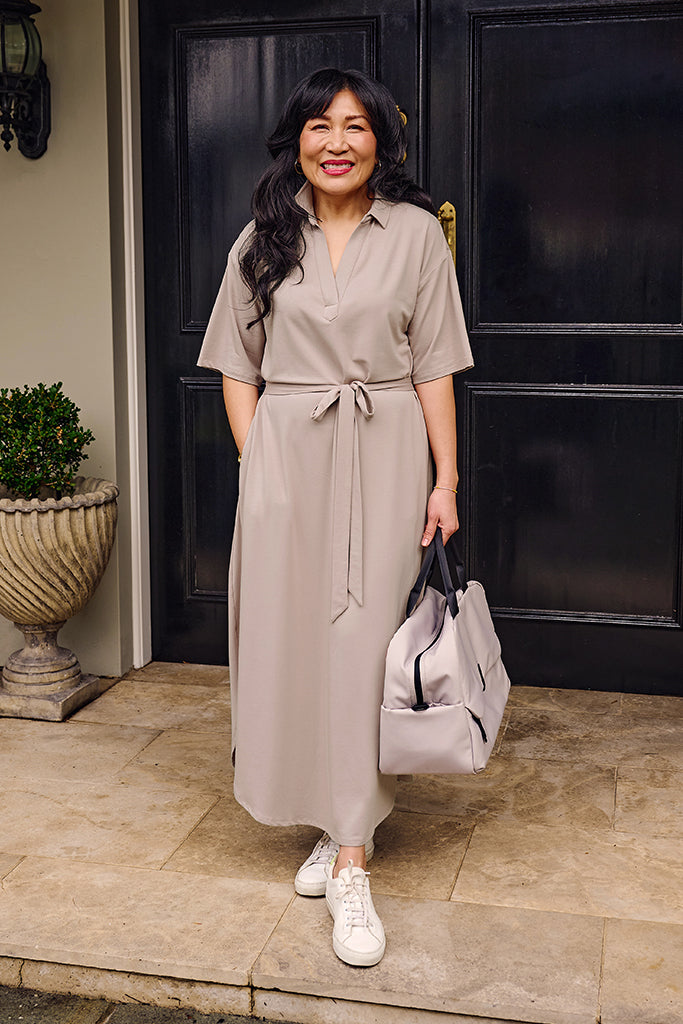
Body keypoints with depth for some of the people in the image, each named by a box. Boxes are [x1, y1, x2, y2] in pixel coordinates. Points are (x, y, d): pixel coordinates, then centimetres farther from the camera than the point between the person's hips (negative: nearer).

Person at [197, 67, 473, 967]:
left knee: (361, 645, -6)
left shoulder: (415, 232, 2)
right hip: (286, 454, 3)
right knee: (294, 638, 5)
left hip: (383, 454, -2)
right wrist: (255, 462, -1)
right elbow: (238, 365, 9)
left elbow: (433, 368, 1)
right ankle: (338, 820, 25)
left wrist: (445, 478, -3)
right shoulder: (264, 239, 7)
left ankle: (350, 866, -1)